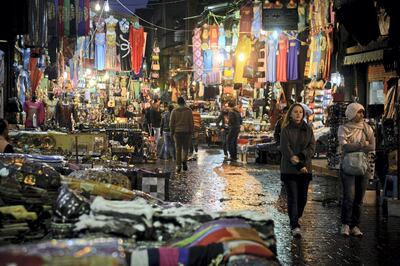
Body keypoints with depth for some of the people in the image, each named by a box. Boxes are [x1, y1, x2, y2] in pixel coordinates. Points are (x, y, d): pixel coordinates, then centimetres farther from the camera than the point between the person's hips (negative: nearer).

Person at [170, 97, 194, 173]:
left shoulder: (174, 111, 1)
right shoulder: (188, 110, -2)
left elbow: (171, 123, 2)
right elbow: (191, 122, -3)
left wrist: (172, 132, 10)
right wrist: (191, 132, 5)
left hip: (177, 132, 1)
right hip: (186, 131, -1)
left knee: (178, 149, 6)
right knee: (185, 148, 11)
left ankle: (178, 165, 4)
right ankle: (184, 161, -12)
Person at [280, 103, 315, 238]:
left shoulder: (308, 129, 9)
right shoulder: (286, 130, -1)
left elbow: (312, 146, 1)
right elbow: (285, 149, -9)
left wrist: (301, 156, -16)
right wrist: (298, 165, -14)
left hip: (305, 169, 4)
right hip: (289, 169, -4)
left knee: (303, 197, 6)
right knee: (293, 197, -9)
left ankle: (295, 220, 26)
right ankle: (295, 226, -11)